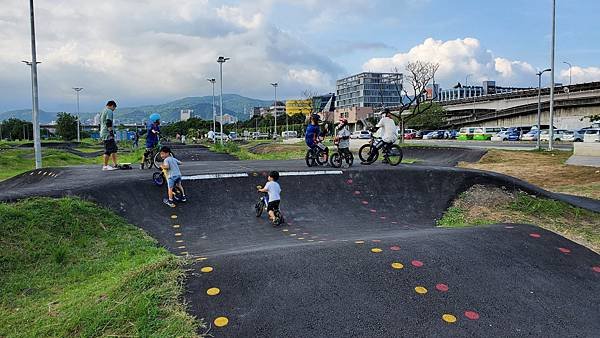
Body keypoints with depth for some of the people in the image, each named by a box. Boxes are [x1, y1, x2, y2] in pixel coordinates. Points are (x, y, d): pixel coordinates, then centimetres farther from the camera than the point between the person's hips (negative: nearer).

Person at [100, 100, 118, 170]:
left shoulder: (102, 112, 23)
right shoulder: (109, 111, -9)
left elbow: (100, 123, 26)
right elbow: (108, 123, -20)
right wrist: (111, 132, -21)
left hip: (103, 133, 10)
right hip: (108, 134, -10)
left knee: (114, 149, 13)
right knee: (108, 150, -7)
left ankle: (115, 165, 15)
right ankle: (105, 166, -3)